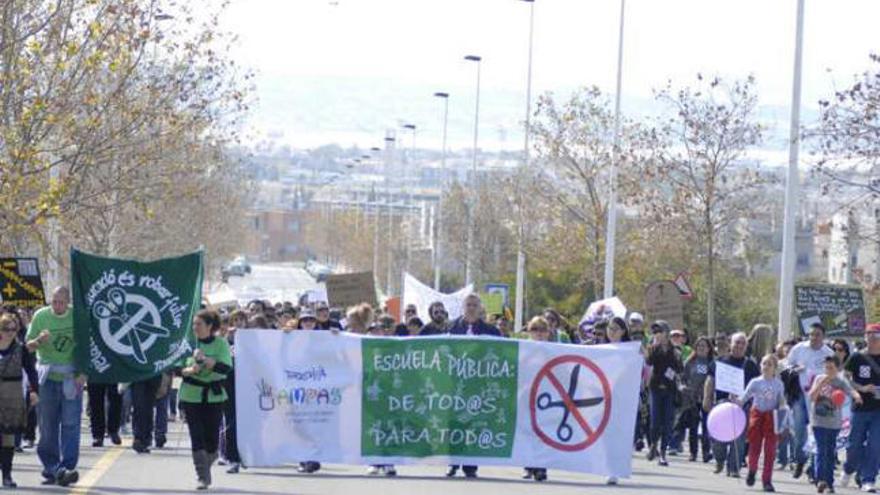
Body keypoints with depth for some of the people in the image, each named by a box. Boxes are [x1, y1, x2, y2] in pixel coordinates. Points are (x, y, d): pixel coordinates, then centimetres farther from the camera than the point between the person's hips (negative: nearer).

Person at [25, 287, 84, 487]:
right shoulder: (40, 316, 2)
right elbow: (28, 346, 5)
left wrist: (83, 373, -5)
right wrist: (39, 341, -18)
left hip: (71, 378, -1)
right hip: (47, 378, 1)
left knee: (70, 424, -9)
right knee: (47, 426, 3)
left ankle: (67, 468, -11)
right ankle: (51, 469, 11)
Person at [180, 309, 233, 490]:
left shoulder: (221, 344, -2)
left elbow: (226, 367, -14)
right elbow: (177, 367, 3)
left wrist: (205, 360, -24)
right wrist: (189, 370, -17)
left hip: (214, 396, 0)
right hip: (191, 395, 1)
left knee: (212, 435, 2)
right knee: (196, 436, -7)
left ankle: (206, 466, 33)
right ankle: (203, 477, -5)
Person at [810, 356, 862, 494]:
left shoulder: (841, 383, 1)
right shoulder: (819, 379, 4)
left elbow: (851, 391, -15)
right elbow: (812, 397, -1)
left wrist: (857, 396, -38)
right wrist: (821, 384, -14)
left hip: (834, 423, 1)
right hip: (819, 421, -1)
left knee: (831, 453, 7)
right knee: (821, 450, -12)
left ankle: (829, 482, 14)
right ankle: (820, 479, -21)